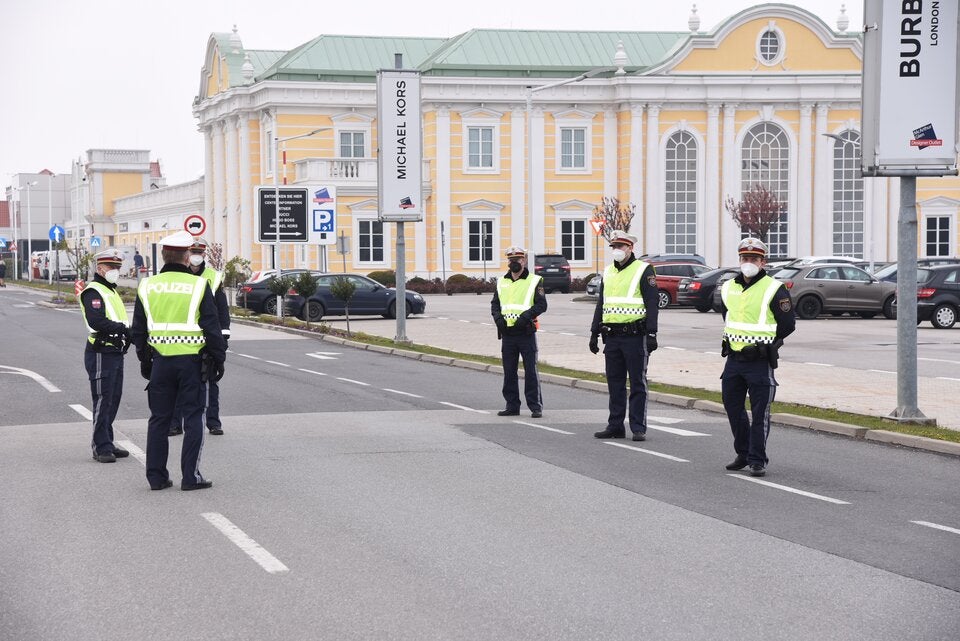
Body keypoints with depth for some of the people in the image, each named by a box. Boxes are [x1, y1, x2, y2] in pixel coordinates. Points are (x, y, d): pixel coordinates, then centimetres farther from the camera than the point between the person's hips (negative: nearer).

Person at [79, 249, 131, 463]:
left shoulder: (112, 291, 20)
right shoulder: (93, 292, -11)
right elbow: (97, 321, -25)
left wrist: (127, 334, 6)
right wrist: (124, 329, -24)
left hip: (116, 353, 10)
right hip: (100, 354, -10)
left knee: (113, 400, 13)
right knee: (103, 402, -7)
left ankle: (105, 444, 21)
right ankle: (101, 448, -4)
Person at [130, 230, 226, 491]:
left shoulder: (147, 286, 4)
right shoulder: (198, 285, -7)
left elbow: (138, 330, 10)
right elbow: (212, 327, -6)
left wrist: (144, 360, 20)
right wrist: (218, 358, 3)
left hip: (160, 361, 3)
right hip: (192, 360, -3)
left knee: (159, 418, 10)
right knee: (193, 417, 3)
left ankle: (156, 476, 12)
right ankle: (190, 476, 1)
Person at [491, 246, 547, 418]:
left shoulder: (534, 281, -1)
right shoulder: (502, 282, 13)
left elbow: (541, 305, -5)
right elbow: (495, 303, 17)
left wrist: (526, 316, -17)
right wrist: (498, 317, -2)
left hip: (526, 332, -5)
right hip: (507, 334, 5)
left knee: (531, 370, -4)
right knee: (509, 371, 8)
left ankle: (536, 406, 1)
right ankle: (512, 405, 16)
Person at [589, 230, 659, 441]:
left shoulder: (644, 270, -4)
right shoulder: (608, 272, 15)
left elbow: (652, 304, -8)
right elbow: (601, 304, 20)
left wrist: (652, 334, -14)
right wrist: (594, 333, 15)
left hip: (635, 336, -6)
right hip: (612, 336, 6)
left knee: (637, 384, -1)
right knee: (615, 383, 9)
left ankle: (638, 428, 2)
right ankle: (615, 426, 16)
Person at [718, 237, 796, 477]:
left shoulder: (774, 290, -8)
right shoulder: (728, 288, 10)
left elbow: (788, 325, -5)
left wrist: (765, 341, 2)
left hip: (760, 362, -6)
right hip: (733, 359, 6)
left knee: (760, 413, -2)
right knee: (733, 408, 13)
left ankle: (757, 460, 5)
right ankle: (743, 454, 27)